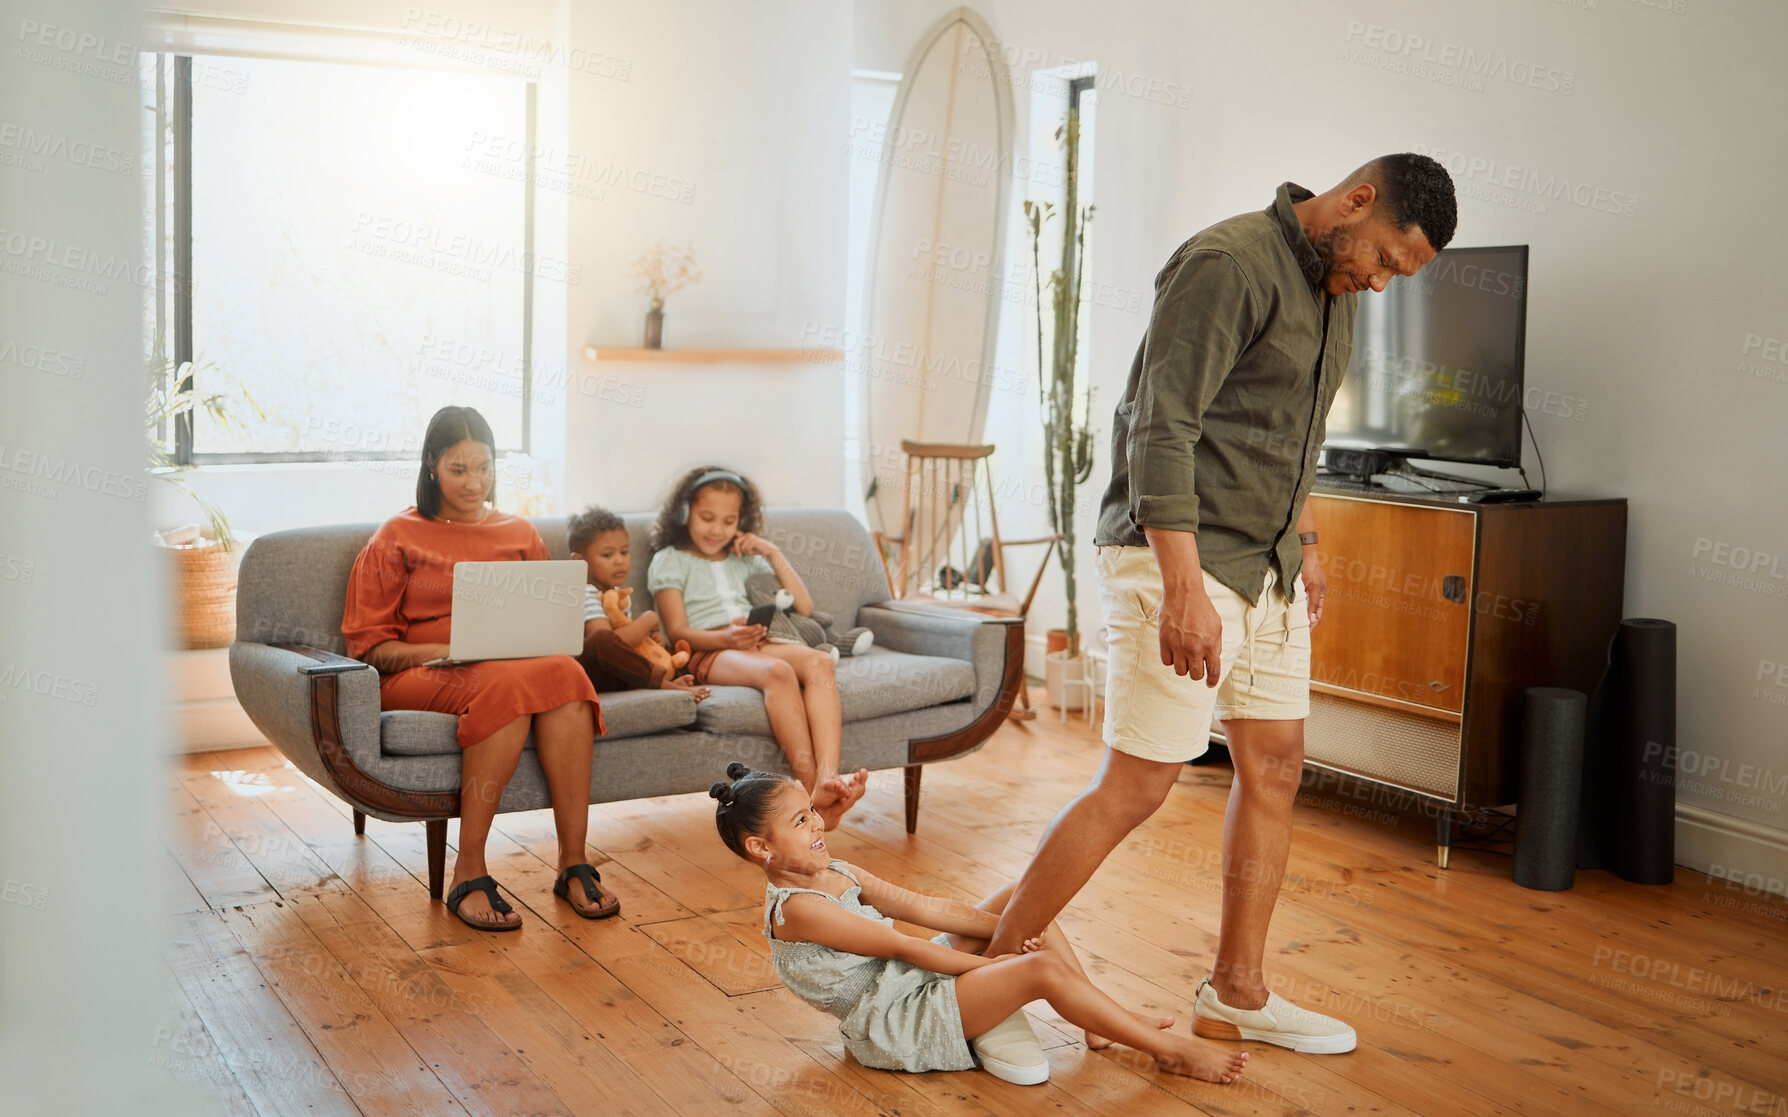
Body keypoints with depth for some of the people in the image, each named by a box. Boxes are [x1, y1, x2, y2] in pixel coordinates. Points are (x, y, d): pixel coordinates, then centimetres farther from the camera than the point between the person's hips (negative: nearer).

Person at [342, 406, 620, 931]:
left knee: (564, 673, -35)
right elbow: (369, 645, 5)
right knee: (511, 685, -39)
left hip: (518, 665, 3)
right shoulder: (398, 539, 13)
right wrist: (448, 651, -13)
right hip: (421, 677, -3)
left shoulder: (520, 534, 23)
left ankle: (574, 863, -35)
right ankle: (469, 873, -35)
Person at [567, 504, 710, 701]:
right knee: (601, 639, -37)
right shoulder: (585, 594, -12)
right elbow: (610, 643, -27)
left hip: (616, 674, 9)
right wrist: (647, 620, -12)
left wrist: (650, 637, 3)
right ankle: (664, 682, -27)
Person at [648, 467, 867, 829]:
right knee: (778, 671, -38)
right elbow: (677, 631, 1)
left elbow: (804, 606, 25)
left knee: (818, 661, -31)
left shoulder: (746, 559, 31)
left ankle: (827, 776, -50)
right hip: (707, 653, -5)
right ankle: (811, 785, -47)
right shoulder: (670, 561, 16)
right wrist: (726, 638, -18)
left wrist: (773, 553, 16)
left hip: (756, 644, 5)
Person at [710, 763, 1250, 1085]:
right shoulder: (796, 909, -20)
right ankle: (1168, 1050, -11)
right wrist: (991, 962, -12)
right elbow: (900, 945, -18)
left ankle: (1102, 1021, 6)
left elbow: (922, 907, 3)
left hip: (919, 976, 10)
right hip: (894, 1026, -10)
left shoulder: (836, 874, 9)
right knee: (1041, 968, -23)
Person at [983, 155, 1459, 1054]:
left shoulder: (1335, 284, 13)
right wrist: (1185, 590, -28)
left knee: (1275, 767, 11)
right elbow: (1160, 428, -24)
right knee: (1138, 785, -7)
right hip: (1178, 557, -9)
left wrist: (1304, 542, 25)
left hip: (1267, 567, 9)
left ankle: (1235, 995, 23)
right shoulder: (1228, 265, -17)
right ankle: (996, 969, 6)